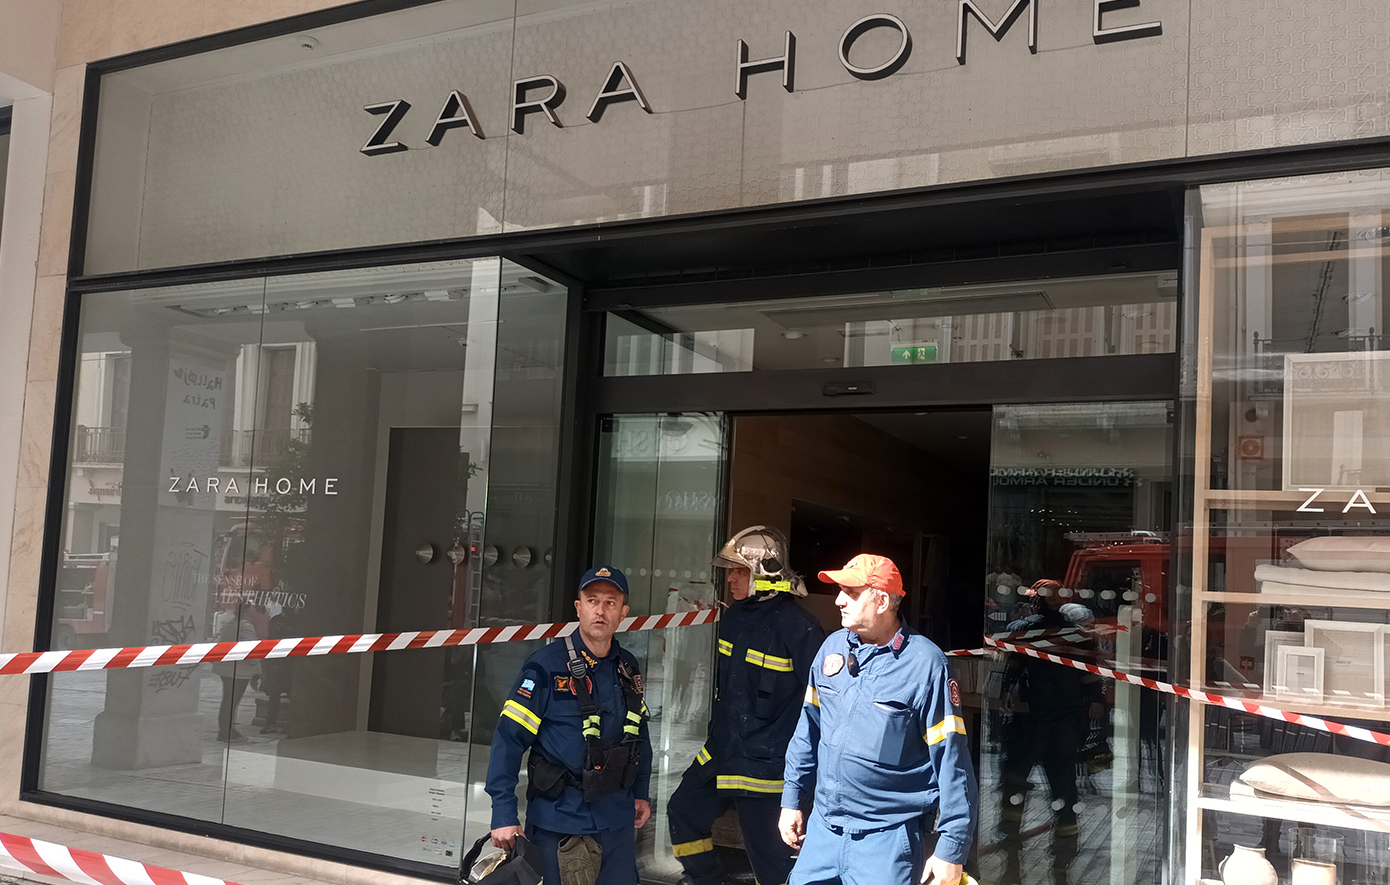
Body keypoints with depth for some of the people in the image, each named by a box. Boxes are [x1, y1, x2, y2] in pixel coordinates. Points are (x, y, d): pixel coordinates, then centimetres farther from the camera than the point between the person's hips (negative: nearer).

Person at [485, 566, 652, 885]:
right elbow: (509, 739, -16)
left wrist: (640, 793, 17)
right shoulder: (546, 667, -15)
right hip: (556, 812, -5)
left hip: (616, 812, 5)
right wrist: (504, 814, -18)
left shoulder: (628, 668, 4)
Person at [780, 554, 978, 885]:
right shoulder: (833, 647, 3)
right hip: (823, 829, 6)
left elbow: (951, 758, -12)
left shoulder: (925, 664, -14)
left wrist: (952, 849, -12)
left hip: (888, 837, -5)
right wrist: (793, 798, 14)